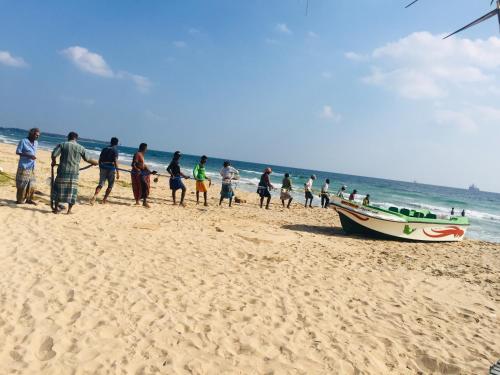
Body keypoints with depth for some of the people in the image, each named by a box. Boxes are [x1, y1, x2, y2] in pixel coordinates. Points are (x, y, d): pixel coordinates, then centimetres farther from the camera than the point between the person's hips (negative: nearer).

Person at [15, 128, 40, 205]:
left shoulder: (36, 143, 10)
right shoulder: (23, 141, -8)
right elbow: (17, 152, -7)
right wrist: (28, 155, -19)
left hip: (32, 167, 6)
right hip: (24, 166, -6)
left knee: (32, 184, 4)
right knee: (22, 184, -1)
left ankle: (29, 199, 14)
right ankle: (20, 200, 9)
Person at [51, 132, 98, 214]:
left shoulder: (62, 145, 1)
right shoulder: (81, 148, 3)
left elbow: (54, 154, -5)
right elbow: (88, 159, 9)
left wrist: (54, 162, 16)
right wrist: (96, 163, 28)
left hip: (63, 171, 0)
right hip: (74, 173, 0)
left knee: (58, 189, 13)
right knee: (72, 191, 9)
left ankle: (56, 208, 19)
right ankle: (69, 210, 12)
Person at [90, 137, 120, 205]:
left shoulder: (104, 149, 12)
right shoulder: (115, 150, -5)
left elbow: (100, 160, 13)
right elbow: (115, 161, -14)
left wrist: (100, 169, 23)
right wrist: (117, 172, -14)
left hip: (103, 168, 4)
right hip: (111, 168, -4)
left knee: (101, 184, 4)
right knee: (110, 185, 10)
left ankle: (94, 196, -18)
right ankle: (104, 199, 9)